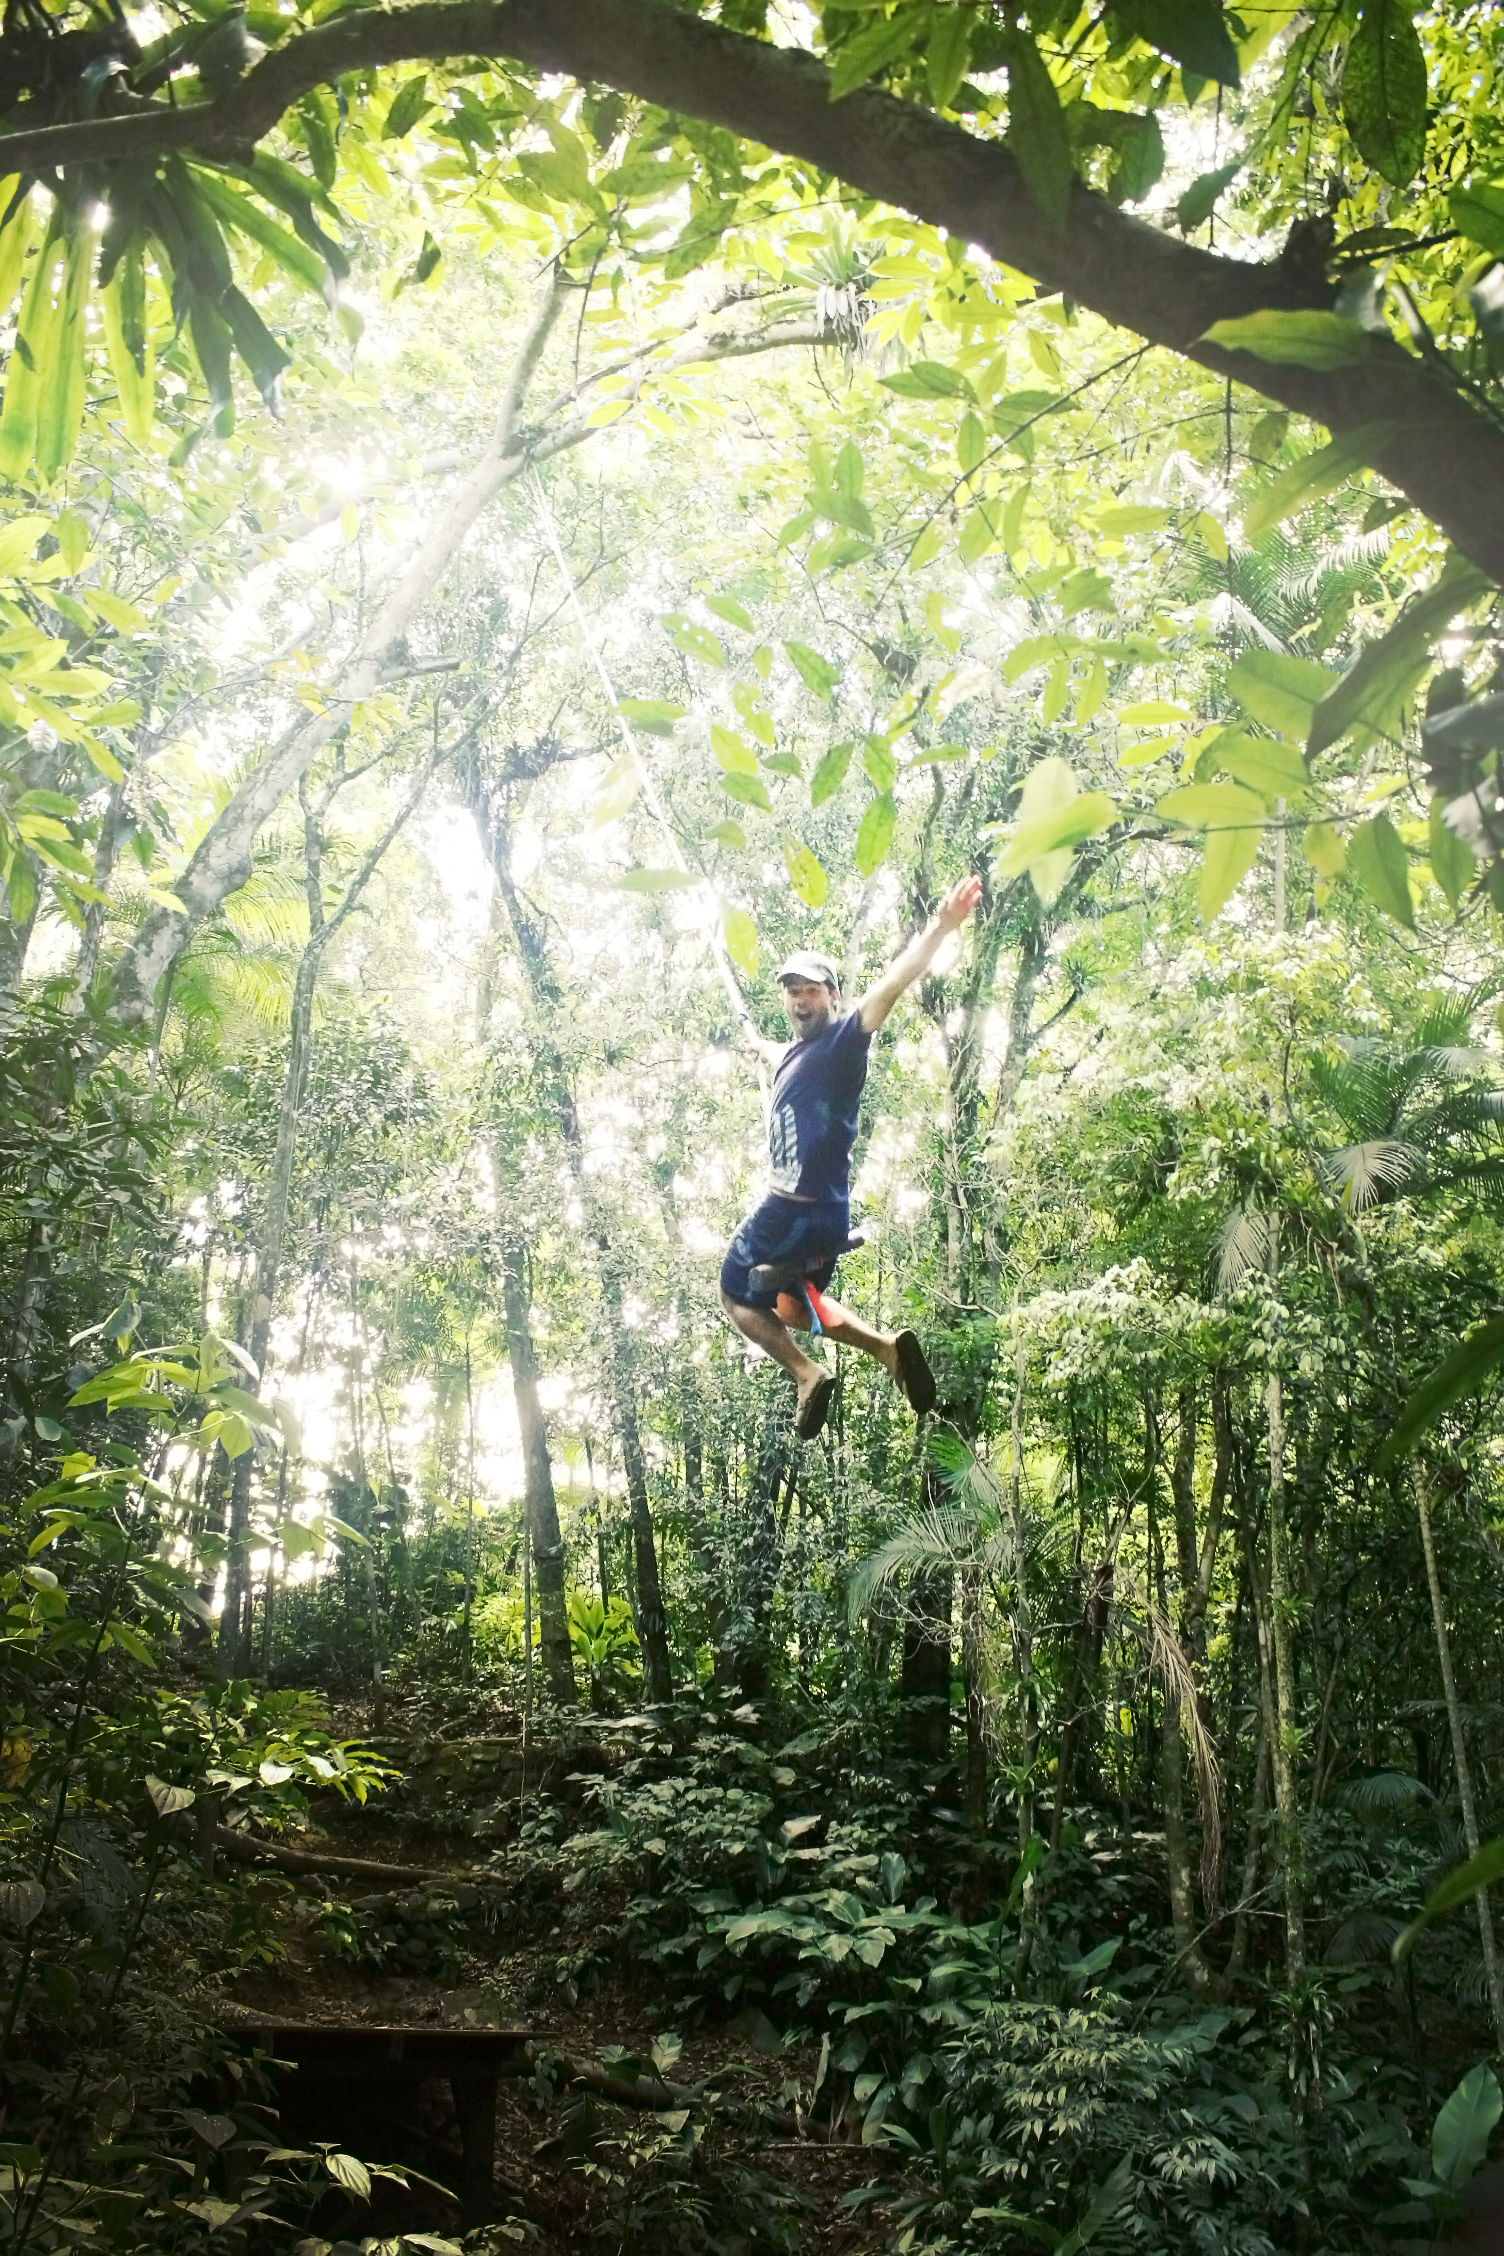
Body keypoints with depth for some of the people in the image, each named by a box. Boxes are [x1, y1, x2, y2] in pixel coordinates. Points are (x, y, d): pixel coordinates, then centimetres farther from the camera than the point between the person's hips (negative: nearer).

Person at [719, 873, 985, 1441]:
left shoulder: (841, 1040, -11)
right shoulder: (795, 1053, 13)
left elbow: (889, 988, -27)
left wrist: (939, 929, -41)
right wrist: (756, 1043, 64)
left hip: (797, 1211, -9)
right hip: (826, 1216, 9)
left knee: (736, 1295, 8)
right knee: (793, 1308, 23)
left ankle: (807, 1373, -3)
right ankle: (888, 1347, 7)